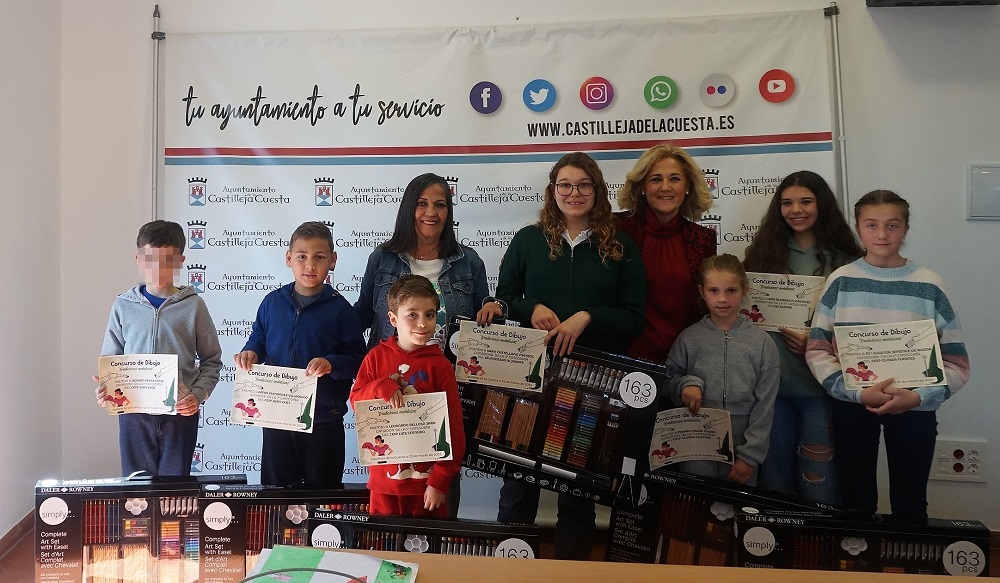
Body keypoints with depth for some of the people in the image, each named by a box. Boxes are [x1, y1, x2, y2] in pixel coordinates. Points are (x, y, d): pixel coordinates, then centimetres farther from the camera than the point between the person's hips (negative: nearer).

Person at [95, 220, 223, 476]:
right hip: (133, 413, 2)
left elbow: (211, 361, 3)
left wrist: (198, 394, -11)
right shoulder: (124, 306, 4)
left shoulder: (193, 306, -1)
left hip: (180, 412, -2)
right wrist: (105, 388, -7)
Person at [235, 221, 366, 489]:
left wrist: (331, 364, -27)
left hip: (324, 420, -3)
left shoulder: (339, 308, -7)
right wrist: (250, 353, -8)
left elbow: (358, 359, -9)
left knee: (323, 494, 12)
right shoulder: (272, 302, 3)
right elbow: (259, 340, 14)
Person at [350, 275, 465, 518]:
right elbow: (355, 400, 2)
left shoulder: (440, 365, -7)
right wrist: (380, 386, -18)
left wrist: (441, 481, -9)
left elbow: (454, 426, -7)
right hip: (384, 478, 2)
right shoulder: (377, 356, 0)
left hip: (426, 479, -2)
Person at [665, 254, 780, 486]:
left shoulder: (762, 342, -1)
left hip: (742, 447, 0)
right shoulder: (689, 338, 0)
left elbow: (765, 407, -2)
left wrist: (750, 455, -5)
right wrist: (686, 384, -13)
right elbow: (667, 382, 9)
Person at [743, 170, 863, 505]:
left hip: (821, 388, -2)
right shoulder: (764, 252, 7)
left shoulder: (844, 260, -1)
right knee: (773, 485, 14)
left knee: (818, 490, 5)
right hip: (772, 385, 3)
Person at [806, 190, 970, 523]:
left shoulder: (929, 286, -2)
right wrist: (858, 392, -15)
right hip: (851, 404, 0)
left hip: (915, 408, 0)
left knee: (910, 505, 11)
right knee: (856, 501, 12)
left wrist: (918, 396, -16)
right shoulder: (841, 281, -1)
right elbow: (816, 349, -3)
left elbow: (957, 361, -1)